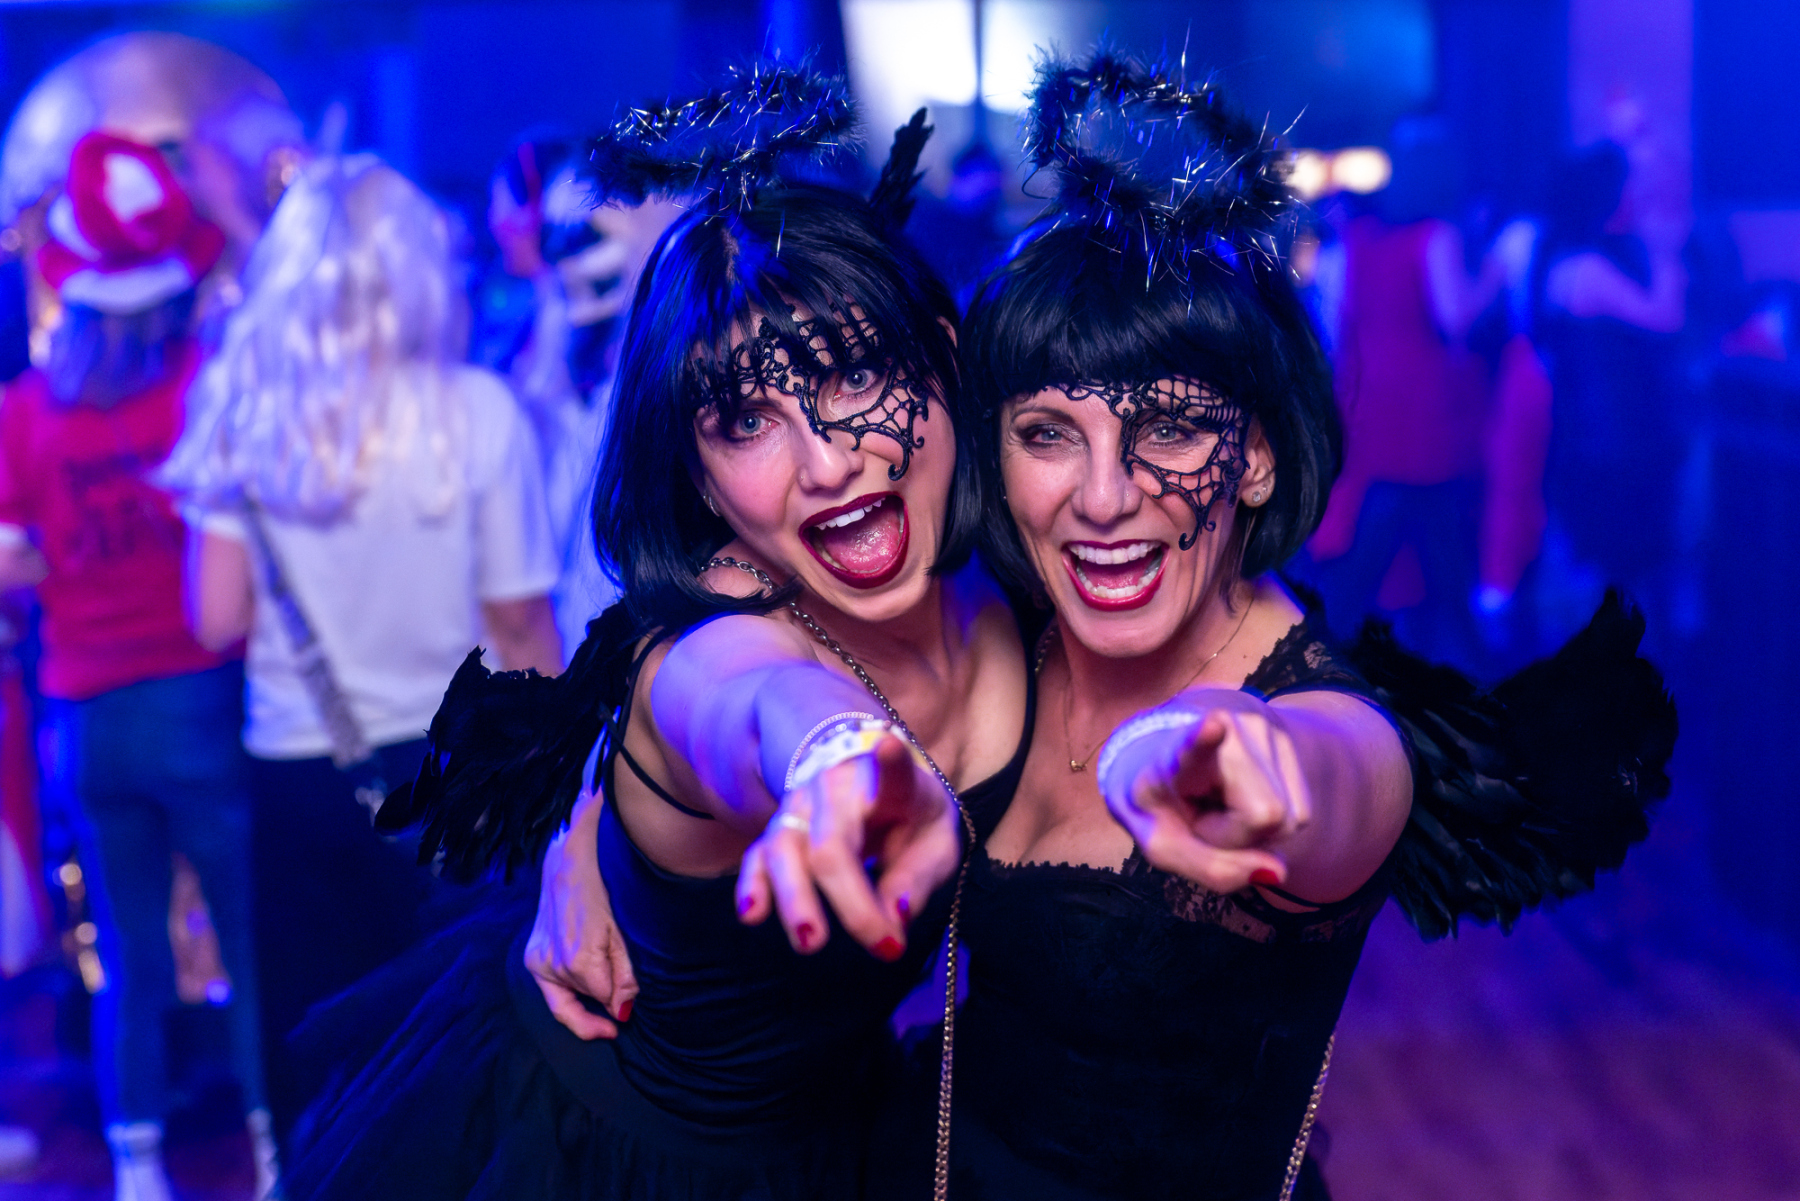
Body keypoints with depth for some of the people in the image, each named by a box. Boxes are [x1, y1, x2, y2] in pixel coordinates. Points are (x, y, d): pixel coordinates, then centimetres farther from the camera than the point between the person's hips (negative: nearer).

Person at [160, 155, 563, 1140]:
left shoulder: (243, 413, -5)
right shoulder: (476, 411, -11)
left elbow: (218, 618, -6)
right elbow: (519, 622, -7)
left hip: (295, 770, 2)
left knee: (315, 1060, 14)